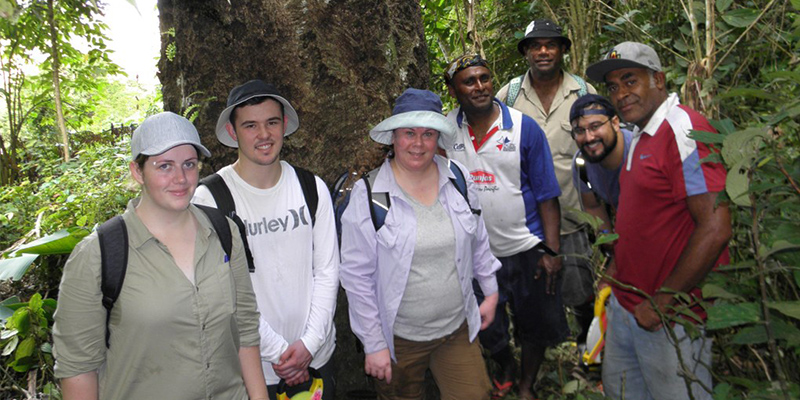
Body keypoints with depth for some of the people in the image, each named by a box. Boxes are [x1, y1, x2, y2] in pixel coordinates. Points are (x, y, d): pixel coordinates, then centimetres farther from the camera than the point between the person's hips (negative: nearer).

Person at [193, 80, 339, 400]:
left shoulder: (312, 188, -2)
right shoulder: (210, 197, -12)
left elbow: (327, 270, 0)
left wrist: (310, 342, -7)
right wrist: (276, 350, -12)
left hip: (316, 353, 3)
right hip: (252, 365, -3)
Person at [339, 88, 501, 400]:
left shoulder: (458, 179, -2)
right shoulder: (367, 195, -14)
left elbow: (478, 241, 12)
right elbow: (357, 276, -11)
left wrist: (490, 291, 16)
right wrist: (373, 344, -9)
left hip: (458, 330, 3)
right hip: (398, 339, -2)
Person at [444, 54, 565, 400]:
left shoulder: (525, 128, -9)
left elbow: (546, 194, -6)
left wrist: (551, 250, -9)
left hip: (526, 249, -1)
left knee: (535, 327, 15)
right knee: (486, 330, 19)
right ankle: (506, 368, 51)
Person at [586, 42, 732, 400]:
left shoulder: (684, 130, -18)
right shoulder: (640, 136, 11)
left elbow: (715, 229, -25)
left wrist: (663, 302, -19)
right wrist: (616, 273, 13)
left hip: (671, 317, -9)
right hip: (626, 305, 9)